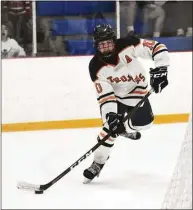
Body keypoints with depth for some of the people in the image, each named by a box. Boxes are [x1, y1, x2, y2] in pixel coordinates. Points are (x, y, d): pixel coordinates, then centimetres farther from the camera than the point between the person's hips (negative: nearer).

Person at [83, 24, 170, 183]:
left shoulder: (127, 46, -28)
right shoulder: (96, 67, -27)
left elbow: (157, 47, -25)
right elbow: (105, 95, -28)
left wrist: (160, 69, -37)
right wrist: (110, 115, -40)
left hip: (138, 92, 2)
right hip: (116, 96, -2)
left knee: (143, 122, 4)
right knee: (112, 125, -20)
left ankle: (127, 128, 39)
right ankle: (98, 163, -9)